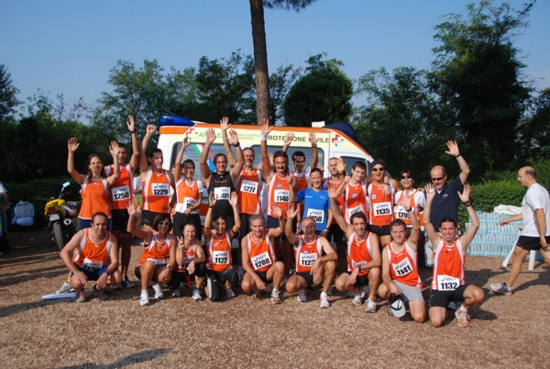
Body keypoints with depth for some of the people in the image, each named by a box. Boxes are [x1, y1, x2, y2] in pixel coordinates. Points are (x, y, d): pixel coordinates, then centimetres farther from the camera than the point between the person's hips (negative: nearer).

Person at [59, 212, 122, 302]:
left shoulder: (111, 239, -16)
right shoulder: (82, 235, -20)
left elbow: (115, 261, -19)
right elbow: (64, 253, -23)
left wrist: (106, 274, -41)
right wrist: (76, 272, -33)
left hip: (100, 269, 2)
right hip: (81, 268, -2)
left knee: (117, 277, -26)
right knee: (77, 282, -36)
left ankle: (100, 287, 9)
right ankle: (79, 290, 5)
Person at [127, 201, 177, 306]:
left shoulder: (171, 238, -9)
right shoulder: (148, 234, -17)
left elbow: (173, 258, -12)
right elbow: (131, 230, -34)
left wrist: (168, 269, -33)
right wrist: (132, 216, -52)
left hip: (160, 267, 1)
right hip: (143, 267, -1)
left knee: (166, 277, -34)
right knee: (150, 263, -38)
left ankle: (158, 286, 6)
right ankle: (144, 293, -19)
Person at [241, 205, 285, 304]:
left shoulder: (269, 233, -13)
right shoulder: (246, 240, -13)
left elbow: (281, 230, -37)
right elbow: (245, 264, -14)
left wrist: (280, 217, -59)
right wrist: (257, 279, -24)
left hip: (269, 271, 0)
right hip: (254, 272, 0)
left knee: (280, 265, -33)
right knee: (245, 286, -32)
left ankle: (275, 292, -8)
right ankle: (256, 288, 8)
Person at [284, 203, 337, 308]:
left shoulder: (321, 240, -6)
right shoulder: (298, 240, -7)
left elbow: (334, 255, -21)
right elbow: (288, 234, -32)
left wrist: (319, 260, -38)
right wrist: (289, 219, -51)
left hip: (317, 275, 1)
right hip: (301, 275, 0)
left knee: (331, 263, -29)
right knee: (290, 287, -33)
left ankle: (324, 295, -10)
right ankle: (301, 289, 7)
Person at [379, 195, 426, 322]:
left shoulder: (411, 244, -7)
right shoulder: (387, 249, -5)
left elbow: (416, 227, -29)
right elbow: (385, 274, -11)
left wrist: (409, 209, -45)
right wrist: (391, 285, -34)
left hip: (413, 286, -1)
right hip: (395, 282, 1)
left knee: (419, 317, -21)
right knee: (383, 290, -35)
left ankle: (410, 301, 15)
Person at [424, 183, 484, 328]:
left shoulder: (461, 242, 0)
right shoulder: (437, 241, -1)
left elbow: (476, 225, -12)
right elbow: (427, 222, -13)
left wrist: (467, 202, -20)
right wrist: (429, 200, -21)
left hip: (458, 286, 1)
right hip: (439, 288, -1)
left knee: (479, 295, -31)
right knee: (437, 321, -21)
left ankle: (462, 310, 4)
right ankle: (443, 307, 18)